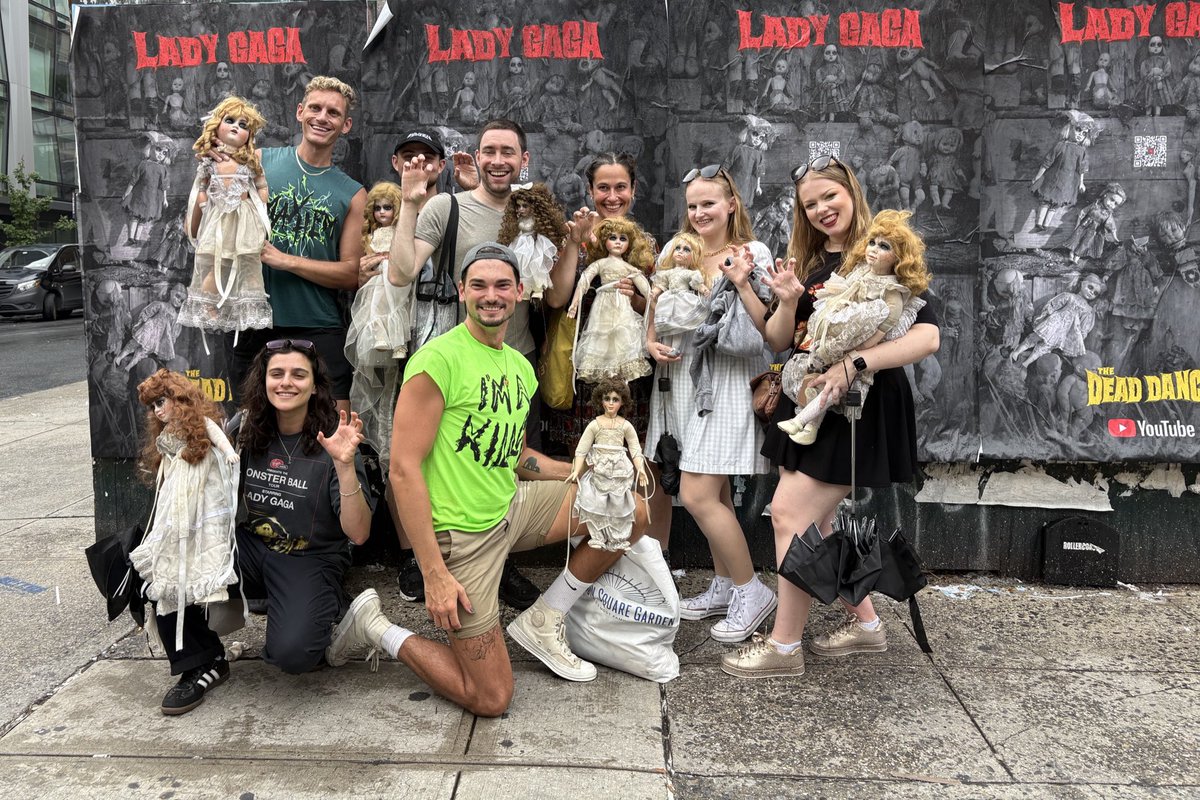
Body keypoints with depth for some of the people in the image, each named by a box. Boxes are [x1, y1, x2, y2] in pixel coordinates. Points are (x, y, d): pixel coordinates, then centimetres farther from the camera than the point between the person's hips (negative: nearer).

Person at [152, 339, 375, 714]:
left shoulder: (331, 442, -11)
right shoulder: (246, 431, 1)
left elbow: (358, 534, -18)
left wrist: (345, 465, -31)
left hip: (310, 562, -4)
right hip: (249, 548, 4)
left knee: (291, 653, -29)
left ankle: (322, 614, 8)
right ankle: (203, 664, -1)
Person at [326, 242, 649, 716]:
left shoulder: (521, 367, 9)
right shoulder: (438, 359, -17)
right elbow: (404, 470, -20)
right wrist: (434, 575, -23)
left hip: (513, 507, 8)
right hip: (462, 532, -7)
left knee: (633, 512, 0)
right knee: (491, 699, -5)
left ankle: (543, 621, 12)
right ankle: (377, 628, 16)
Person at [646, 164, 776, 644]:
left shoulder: (752, 254, -3)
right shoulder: (676, 251, 10)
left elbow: (767, 326, -8)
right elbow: (655, 307, 18)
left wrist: (741, 281, -20)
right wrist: (651, 342, -1)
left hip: (726, 383, -5)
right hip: (681, 380, 6)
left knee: (698, 495, -11)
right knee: (715, 492, 13)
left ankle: (750, 590, 5)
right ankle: (725, 587, 27)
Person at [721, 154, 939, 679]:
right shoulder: (807, 264, 11)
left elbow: (928, 337, -19)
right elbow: (777, 343, 8)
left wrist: (853, 365, -29)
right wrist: (788, 301, -12)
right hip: (809, 402, 7)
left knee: (789, 513, -10)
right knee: (812, 522, 11)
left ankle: (784, 646, 3)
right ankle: (865, 624, 30)